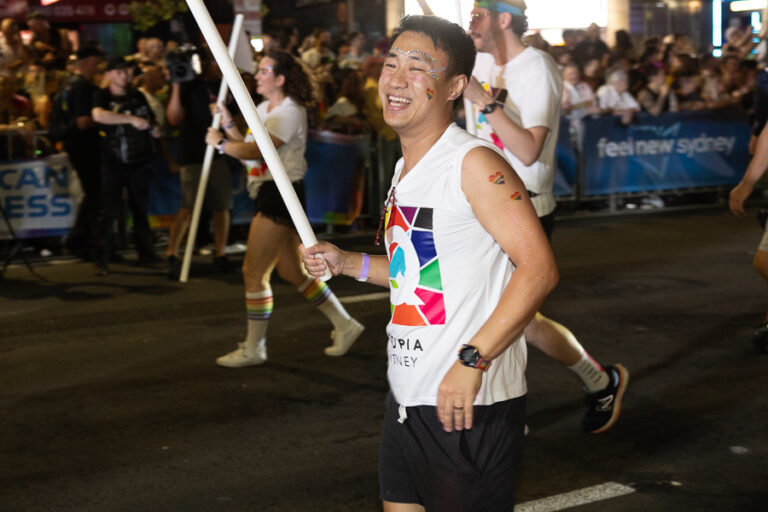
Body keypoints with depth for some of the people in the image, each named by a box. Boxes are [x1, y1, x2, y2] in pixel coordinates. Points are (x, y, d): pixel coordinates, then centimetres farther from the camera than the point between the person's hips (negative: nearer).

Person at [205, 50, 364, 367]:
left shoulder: (288, 113, -16)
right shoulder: (264, 109, 16)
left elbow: (255, 152, -26)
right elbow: (250, 148, 16)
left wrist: (220, 142, -14)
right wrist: (229, 125, 6)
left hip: (281, 195, -10)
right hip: (269, 195, 10)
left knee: (253, 272, -6)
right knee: (292, 271, 15)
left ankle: (253, 348, 5)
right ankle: (344, 325, 24)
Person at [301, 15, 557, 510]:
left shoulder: (474, 163, -14)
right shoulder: (405, 169, 13)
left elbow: (538, 268, -21)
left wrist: (472, 361, -26)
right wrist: (347, 263, 11)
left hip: (469, 405, -9)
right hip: (407, 397, 9)